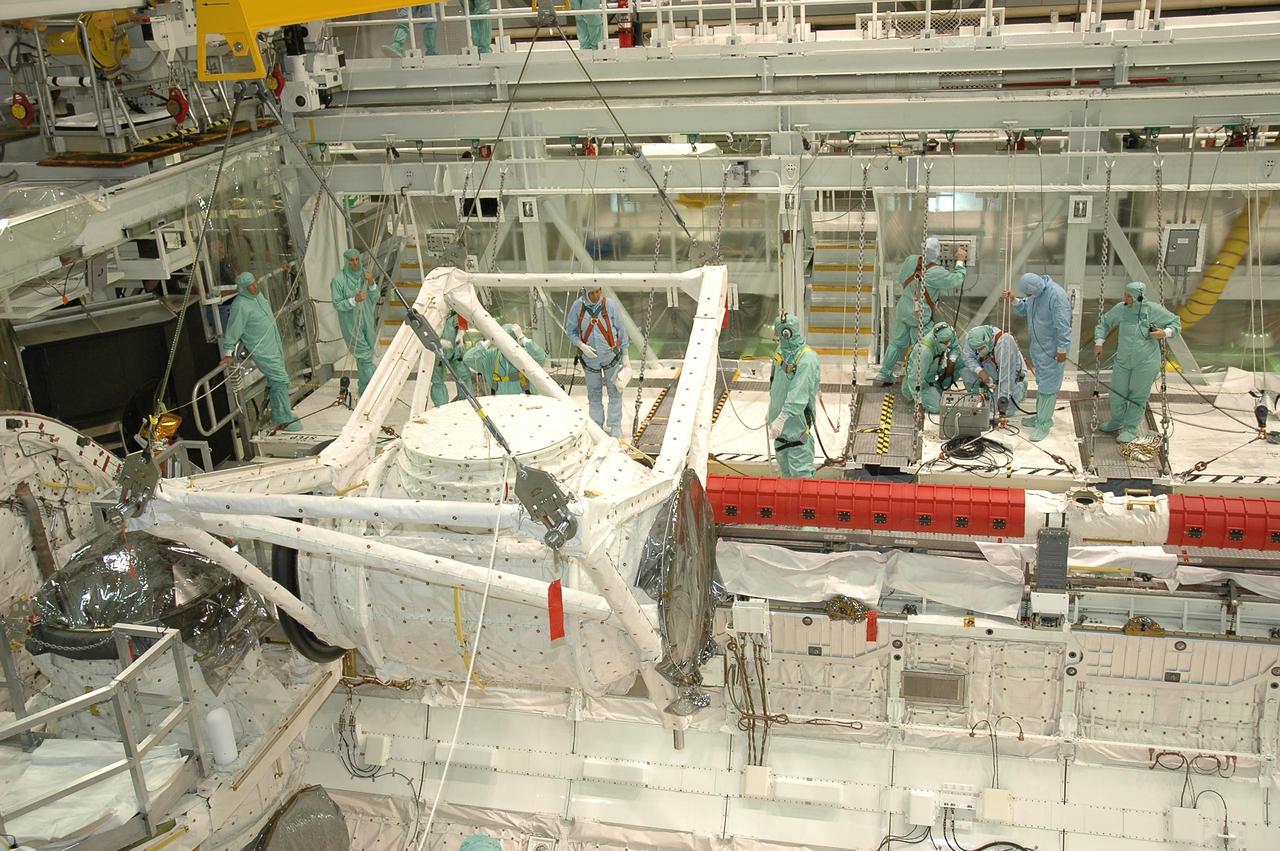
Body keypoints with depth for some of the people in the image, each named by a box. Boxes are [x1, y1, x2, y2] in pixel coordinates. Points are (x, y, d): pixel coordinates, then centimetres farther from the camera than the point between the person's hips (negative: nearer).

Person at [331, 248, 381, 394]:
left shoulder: (365, 274, 0)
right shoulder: (338, 279, -14)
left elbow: (375, 298, 0)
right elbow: (337, 304, -13)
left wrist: (371, 283, -18)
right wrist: (354, 300, -27)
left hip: (367, 321, 5)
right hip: (351, 324, -5)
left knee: (363, 356, 13)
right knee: (365, 356, -6)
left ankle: (364, 389, 25)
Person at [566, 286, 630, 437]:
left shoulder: (611, 306, -13)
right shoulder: (578, 307, -12)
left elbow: (622, 331, -4)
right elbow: (570, 330, -2)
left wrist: (625, 356, -1)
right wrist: (582, 346, -19)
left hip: (611, 356, -1)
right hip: (590, 358, 1)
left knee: (615, 392, 5)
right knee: (594, 394, 13)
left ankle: (615, 429, 17)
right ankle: (597, 427, 27)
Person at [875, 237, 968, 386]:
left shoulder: (911, 260, -7)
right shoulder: (936, 273, -23)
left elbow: (901, 278, 7)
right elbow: (956, 281, -12)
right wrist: (960, 262, 0)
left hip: (903, 310, 6)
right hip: (921, 316, -6)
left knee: (896, 342, 18)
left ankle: (885, 375, 25)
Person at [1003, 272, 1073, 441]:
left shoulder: (1056, 295, -26)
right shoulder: (1034, 292, 1)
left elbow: (1062, 325, -25)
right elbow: (1024, 309, 16)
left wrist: (1062, 349, -22)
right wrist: (1013, 301, -3)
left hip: (1052, 350, -9)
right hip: (1037, 346, 9)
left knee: (1048, 387, -2)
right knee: (1041, 383, 20)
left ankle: (1043, 424, 4)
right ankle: (1042, 416, 33)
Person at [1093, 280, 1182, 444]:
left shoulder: (1154, 310, -12)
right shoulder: (1121, 309, -5)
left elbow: (1176, 323, 0)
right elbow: (1105, 323, 12)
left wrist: (1165, 333, -19)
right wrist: (1099, 342, 3)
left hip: (1145, 363, -4)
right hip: (1123, 361, 4)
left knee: (1137, 397, 6)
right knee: (1117, 393, 12)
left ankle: (1131, 429, 21)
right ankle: (1116, 422, 37)